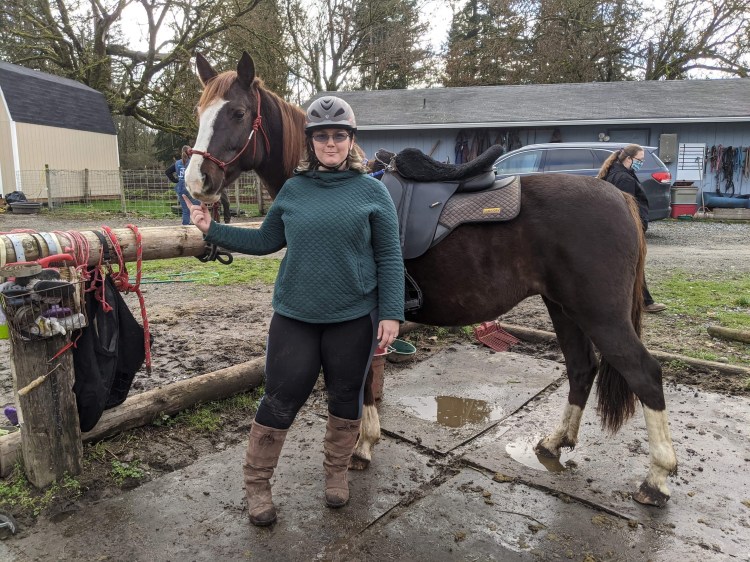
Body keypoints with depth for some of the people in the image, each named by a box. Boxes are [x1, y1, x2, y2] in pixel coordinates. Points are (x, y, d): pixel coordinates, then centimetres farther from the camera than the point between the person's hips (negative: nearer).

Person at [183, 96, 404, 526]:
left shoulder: (372, 191, -3)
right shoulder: (293, 190, 4)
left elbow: (390, 258, -4)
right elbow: (265, 241, 14)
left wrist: (391, 313, -10)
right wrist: (213, 230, 6)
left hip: (354, 318, -1)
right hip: (295, 316, 1)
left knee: (347, 399, 14)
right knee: (281, 400, 7)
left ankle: (337, 472, 39)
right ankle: (256, 481, 29)